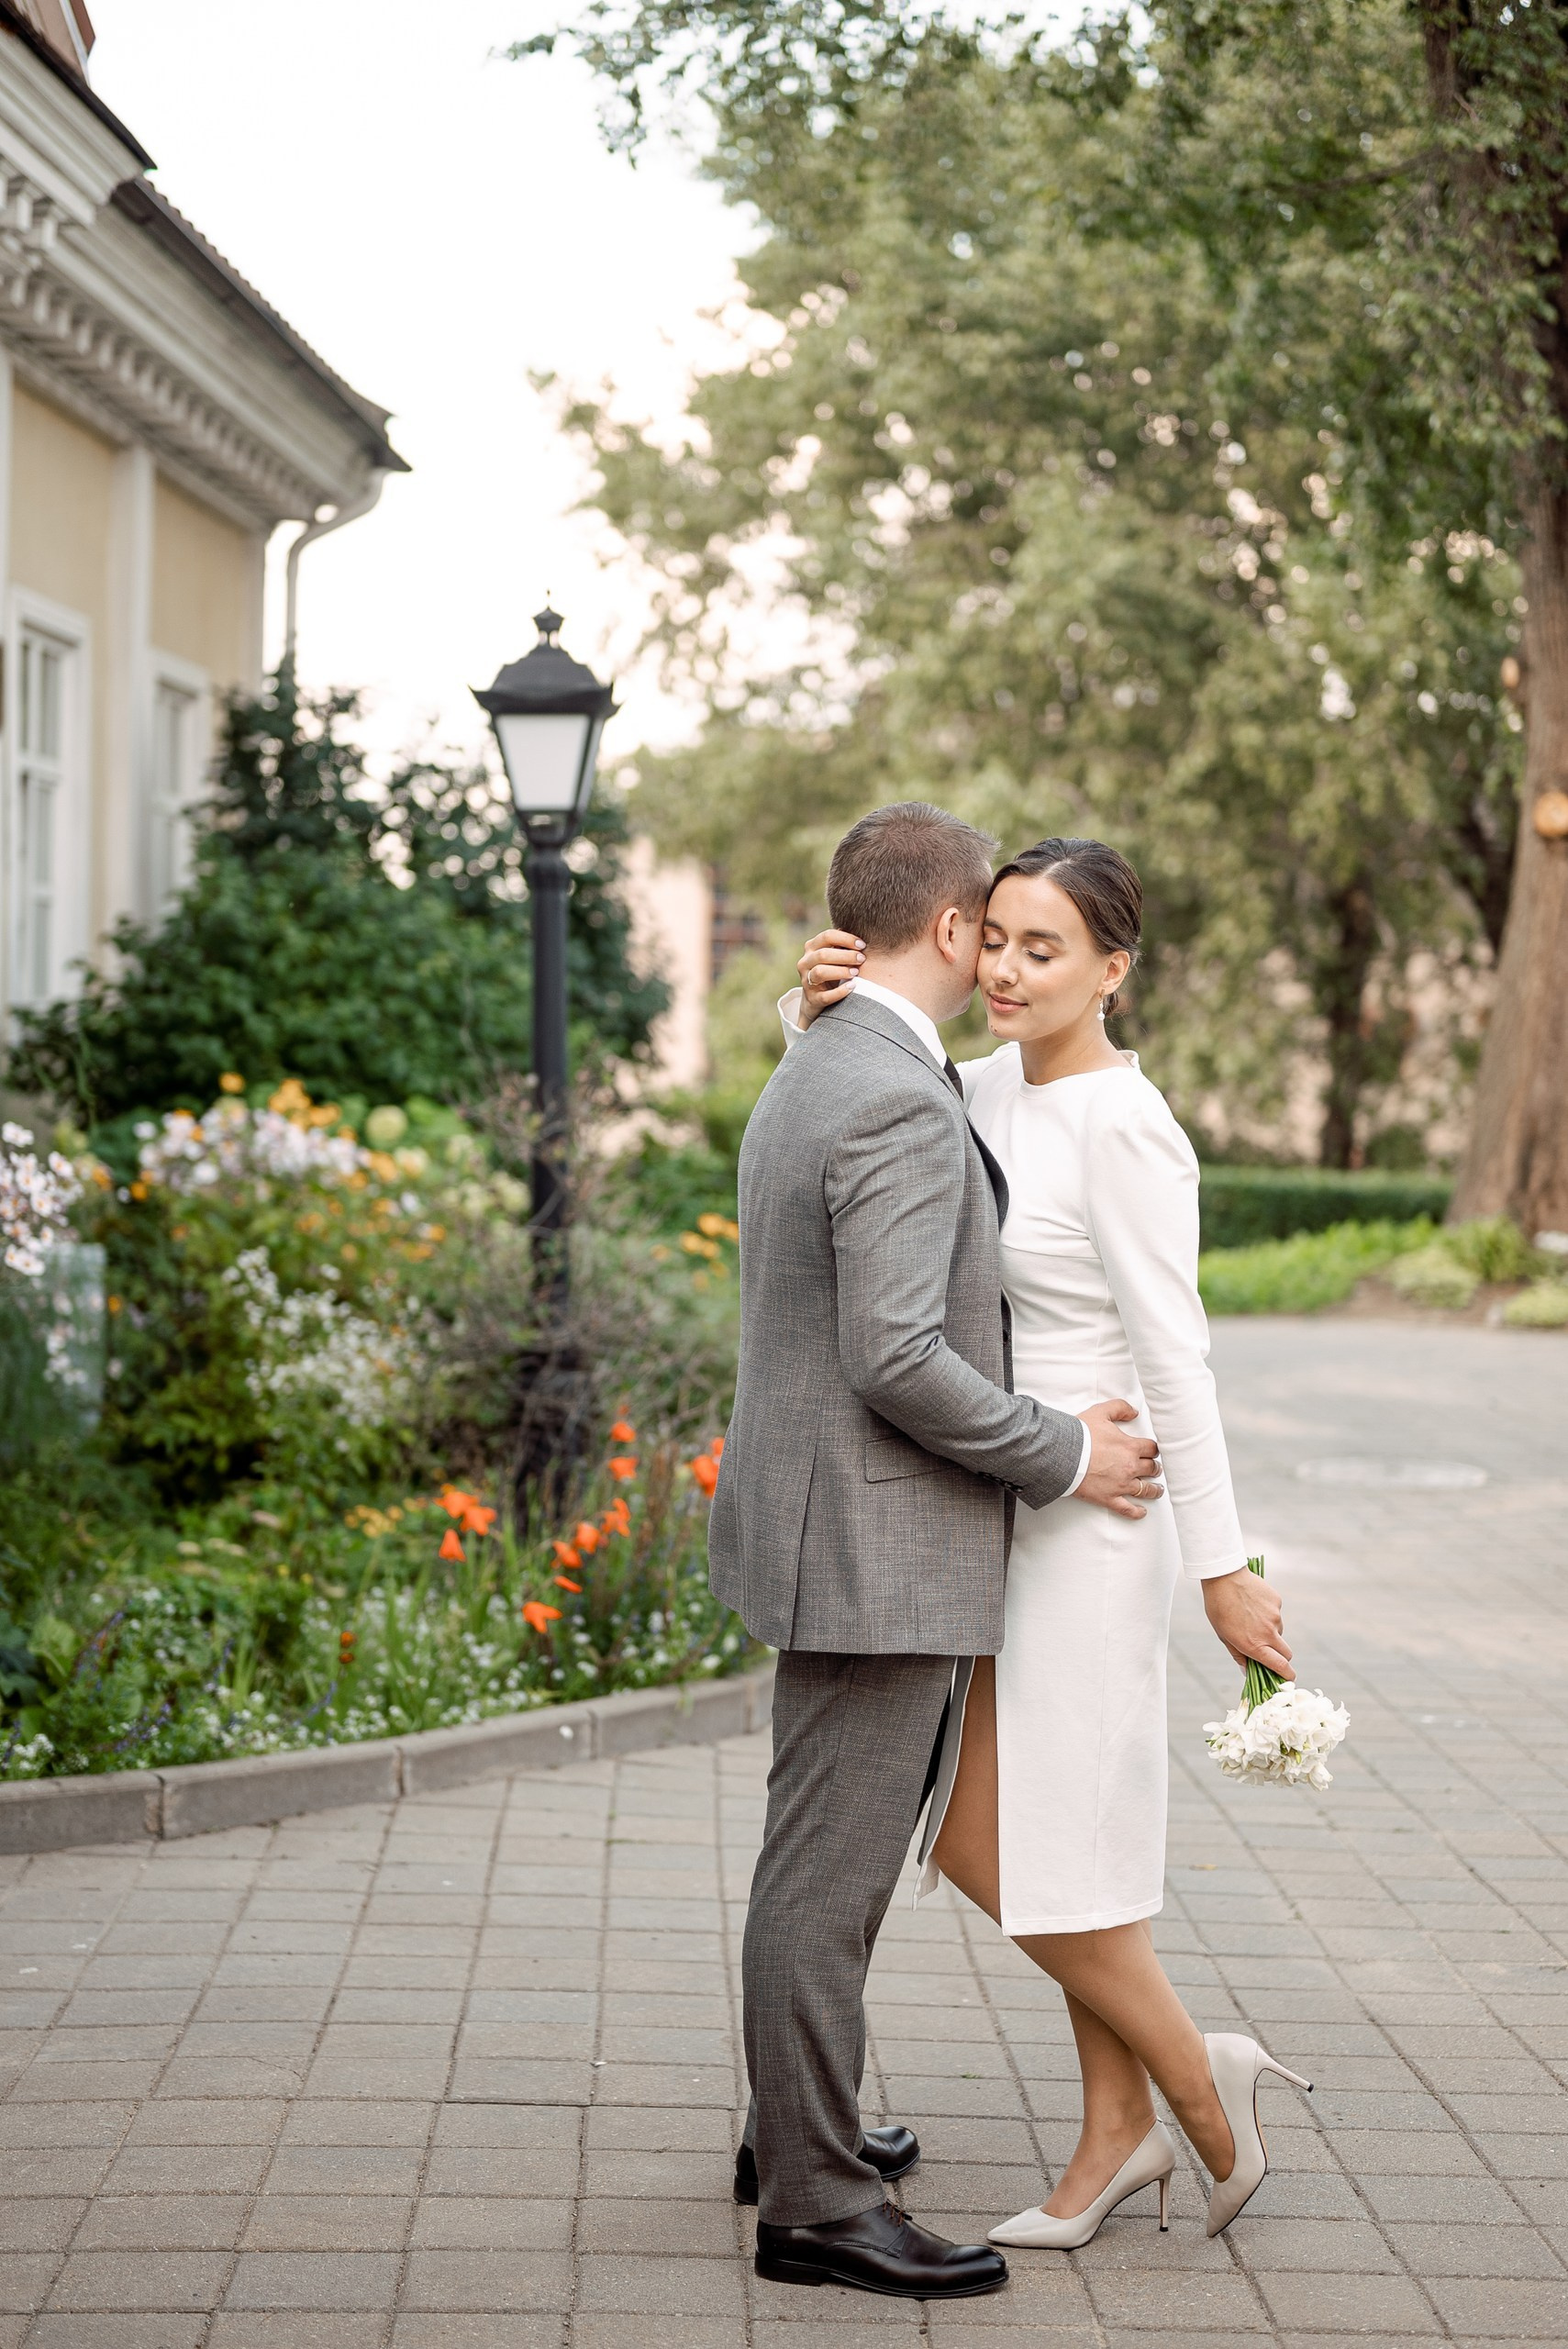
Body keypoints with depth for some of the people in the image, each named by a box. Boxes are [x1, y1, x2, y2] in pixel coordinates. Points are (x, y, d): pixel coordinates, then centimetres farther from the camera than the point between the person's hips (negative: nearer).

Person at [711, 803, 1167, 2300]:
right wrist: (1062, 1456, -15)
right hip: (873, 1548, -11)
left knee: (830, 1854, 21)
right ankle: (814, 2203, 6)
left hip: (822, 1524, 11)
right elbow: (894, 1360, -26)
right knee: (828, 1876, -3)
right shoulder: (900, 1103, -20)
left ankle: (798, 2128, 34)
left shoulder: (807, 1080, 13)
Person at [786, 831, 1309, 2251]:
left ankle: (1199, 2095, 19)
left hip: (1087, 1526, -9)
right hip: (1001, 1518, 9)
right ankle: (1121, 2130, 23)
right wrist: (821, 1003, -8)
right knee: (970, 1837, 12)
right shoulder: (999, 1093, 7)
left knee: (1042, 1862, -2)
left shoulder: (1124, 1129, -18)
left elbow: (1174, 1357, -18)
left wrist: (1223, 1562, -16)